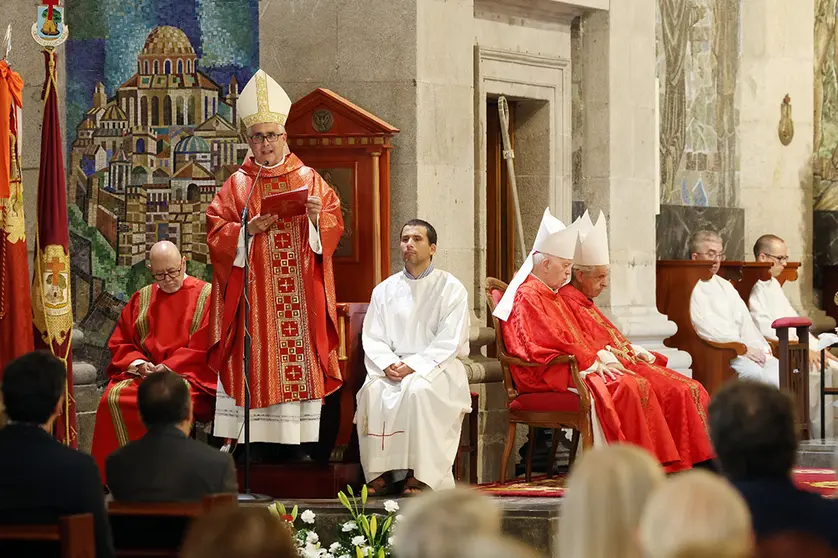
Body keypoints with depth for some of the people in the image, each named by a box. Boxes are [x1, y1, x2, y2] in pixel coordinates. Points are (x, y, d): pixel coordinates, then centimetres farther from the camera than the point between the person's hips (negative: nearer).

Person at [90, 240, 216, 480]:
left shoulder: (206, 295, 5)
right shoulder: (141, 299, 18)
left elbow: (205, 346, -5)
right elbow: (120, 343, 15)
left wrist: (169, 367, -15)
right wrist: (138, 364, -6)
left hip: (189, 375, -4)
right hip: (143, 374, 4)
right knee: (113, 399, -27)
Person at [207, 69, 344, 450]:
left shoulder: (308, 179, 11)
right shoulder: (237, 184, 8)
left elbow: (335, 223, 6)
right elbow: (216, 233, 1)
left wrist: (316, 217, -14)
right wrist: (249, 229, -15)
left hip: (300, 290, 1)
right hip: (253, 290, -1)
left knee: (301, 362, -2)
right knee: (255, 362, -5)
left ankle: (297, 442, 0)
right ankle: (251, 439, -4)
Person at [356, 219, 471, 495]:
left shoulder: (451, 288, 1)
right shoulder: (385, 290, 13)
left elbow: (449, 341, -8)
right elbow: (372, 338, 7)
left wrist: (413, 366, -19)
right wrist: (388, 365, -14)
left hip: (436, 368, -3)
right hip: (392, 366, 3)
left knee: (417, 389, -36)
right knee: (372, 392, -29)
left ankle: (421, 475, -31)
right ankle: (380, 472, -25)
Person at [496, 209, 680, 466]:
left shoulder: (553, 295, 25)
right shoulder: (527, 296, -7)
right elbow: (551, 340, -16)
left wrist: (602, 357, 4)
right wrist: (593, 362, -13)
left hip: (571, 365, 10)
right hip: (547, 375, -10)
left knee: (639, 385, -10)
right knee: (620, 388, -27)